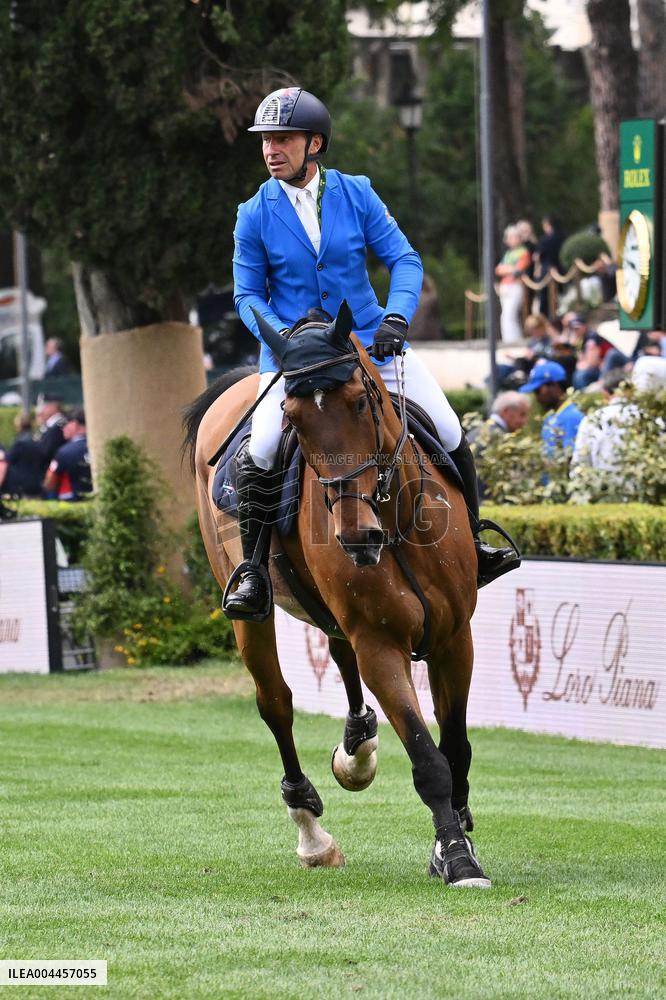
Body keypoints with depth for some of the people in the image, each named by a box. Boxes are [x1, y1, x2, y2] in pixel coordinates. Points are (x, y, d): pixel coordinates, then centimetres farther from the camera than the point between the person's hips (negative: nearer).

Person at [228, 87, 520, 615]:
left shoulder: (356, 195, -3)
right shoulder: (255, 216, -4)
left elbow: (404, 260, -2)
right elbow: (248, 296, 1)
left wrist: (397, 318, -18)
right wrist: (283, 335, -17)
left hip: (370, 340, 2)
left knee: (450, 436, -2)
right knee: (257, 456, -23)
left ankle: (470, 546, 19)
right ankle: (254, 571, -6)